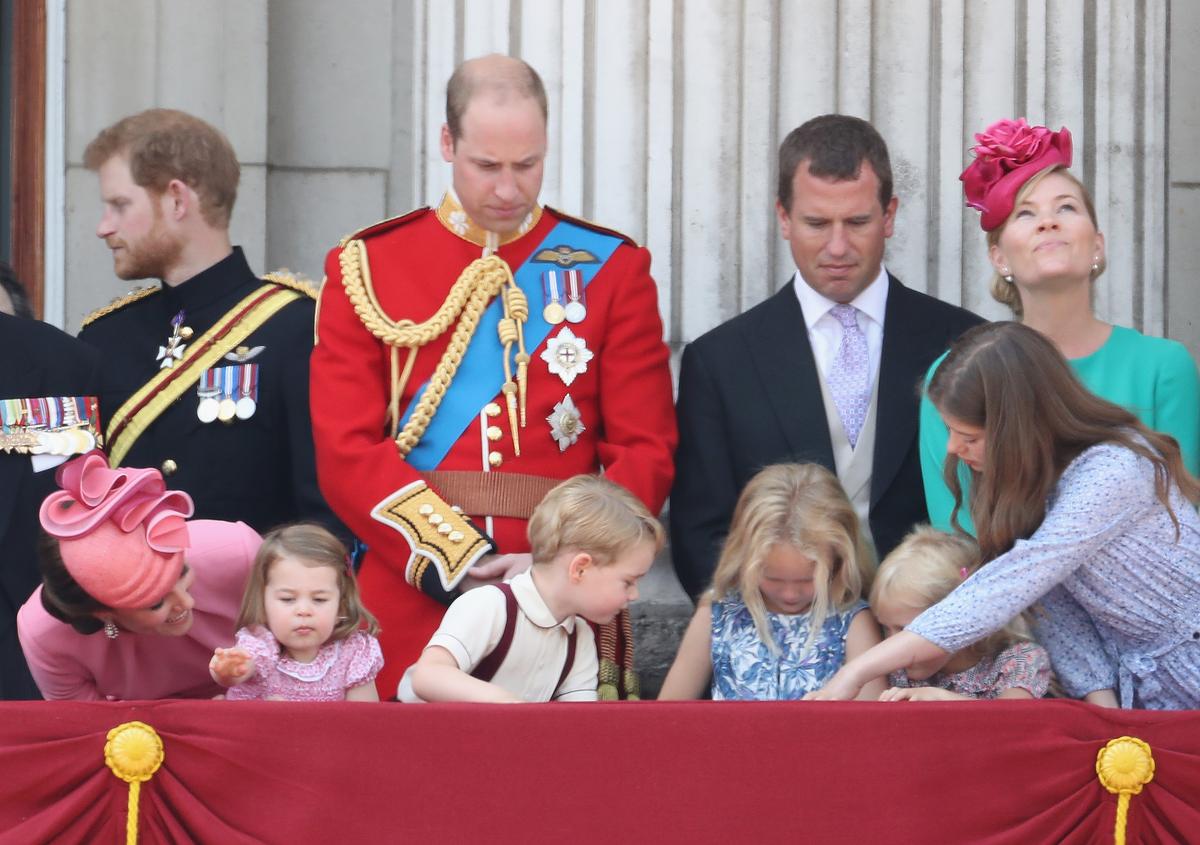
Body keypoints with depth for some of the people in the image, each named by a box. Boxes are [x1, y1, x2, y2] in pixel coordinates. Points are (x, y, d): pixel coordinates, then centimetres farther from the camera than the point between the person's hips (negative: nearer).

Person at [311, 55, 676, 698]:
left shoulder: (610, 270, 7)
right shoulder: (366, 268, 5)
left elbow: (645, 452, 1)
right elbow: (347, 451, -3)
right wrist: (455, 561, -15)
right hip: (410, 606, 0)